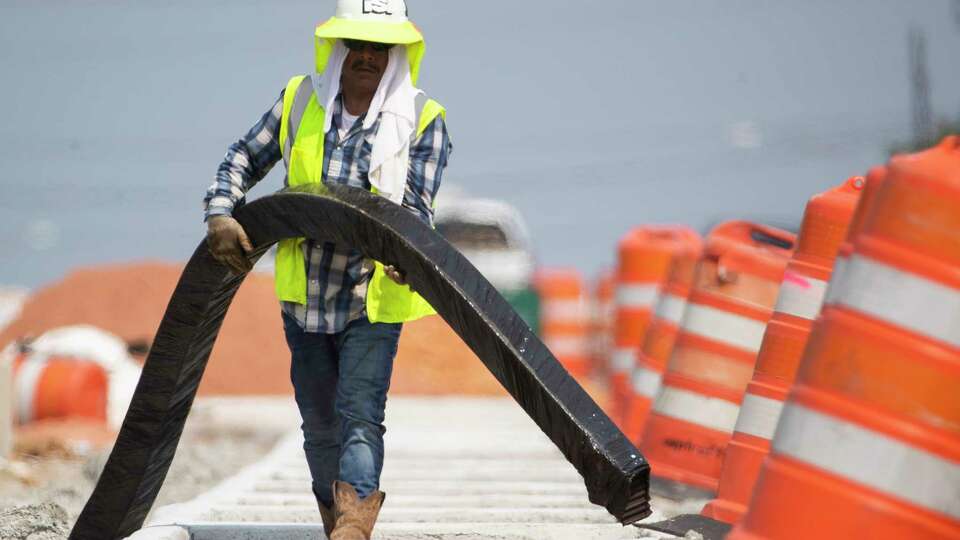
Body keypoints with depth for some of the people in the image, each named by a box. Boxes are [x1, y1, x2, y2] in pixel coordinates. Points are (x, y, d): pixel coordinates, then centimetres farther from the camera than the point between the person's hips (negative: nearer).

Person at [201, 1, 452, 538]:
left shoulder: (423, 120, -8)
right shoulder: (300, 101, 1)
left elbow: (417, 208, -14)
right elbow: (244, 159, 11)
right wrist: (220, 215, -6)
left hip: (374, 298, -4)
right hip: (305, 295, 4)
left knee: (359, 417, -18)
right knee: (319, 425, 14)